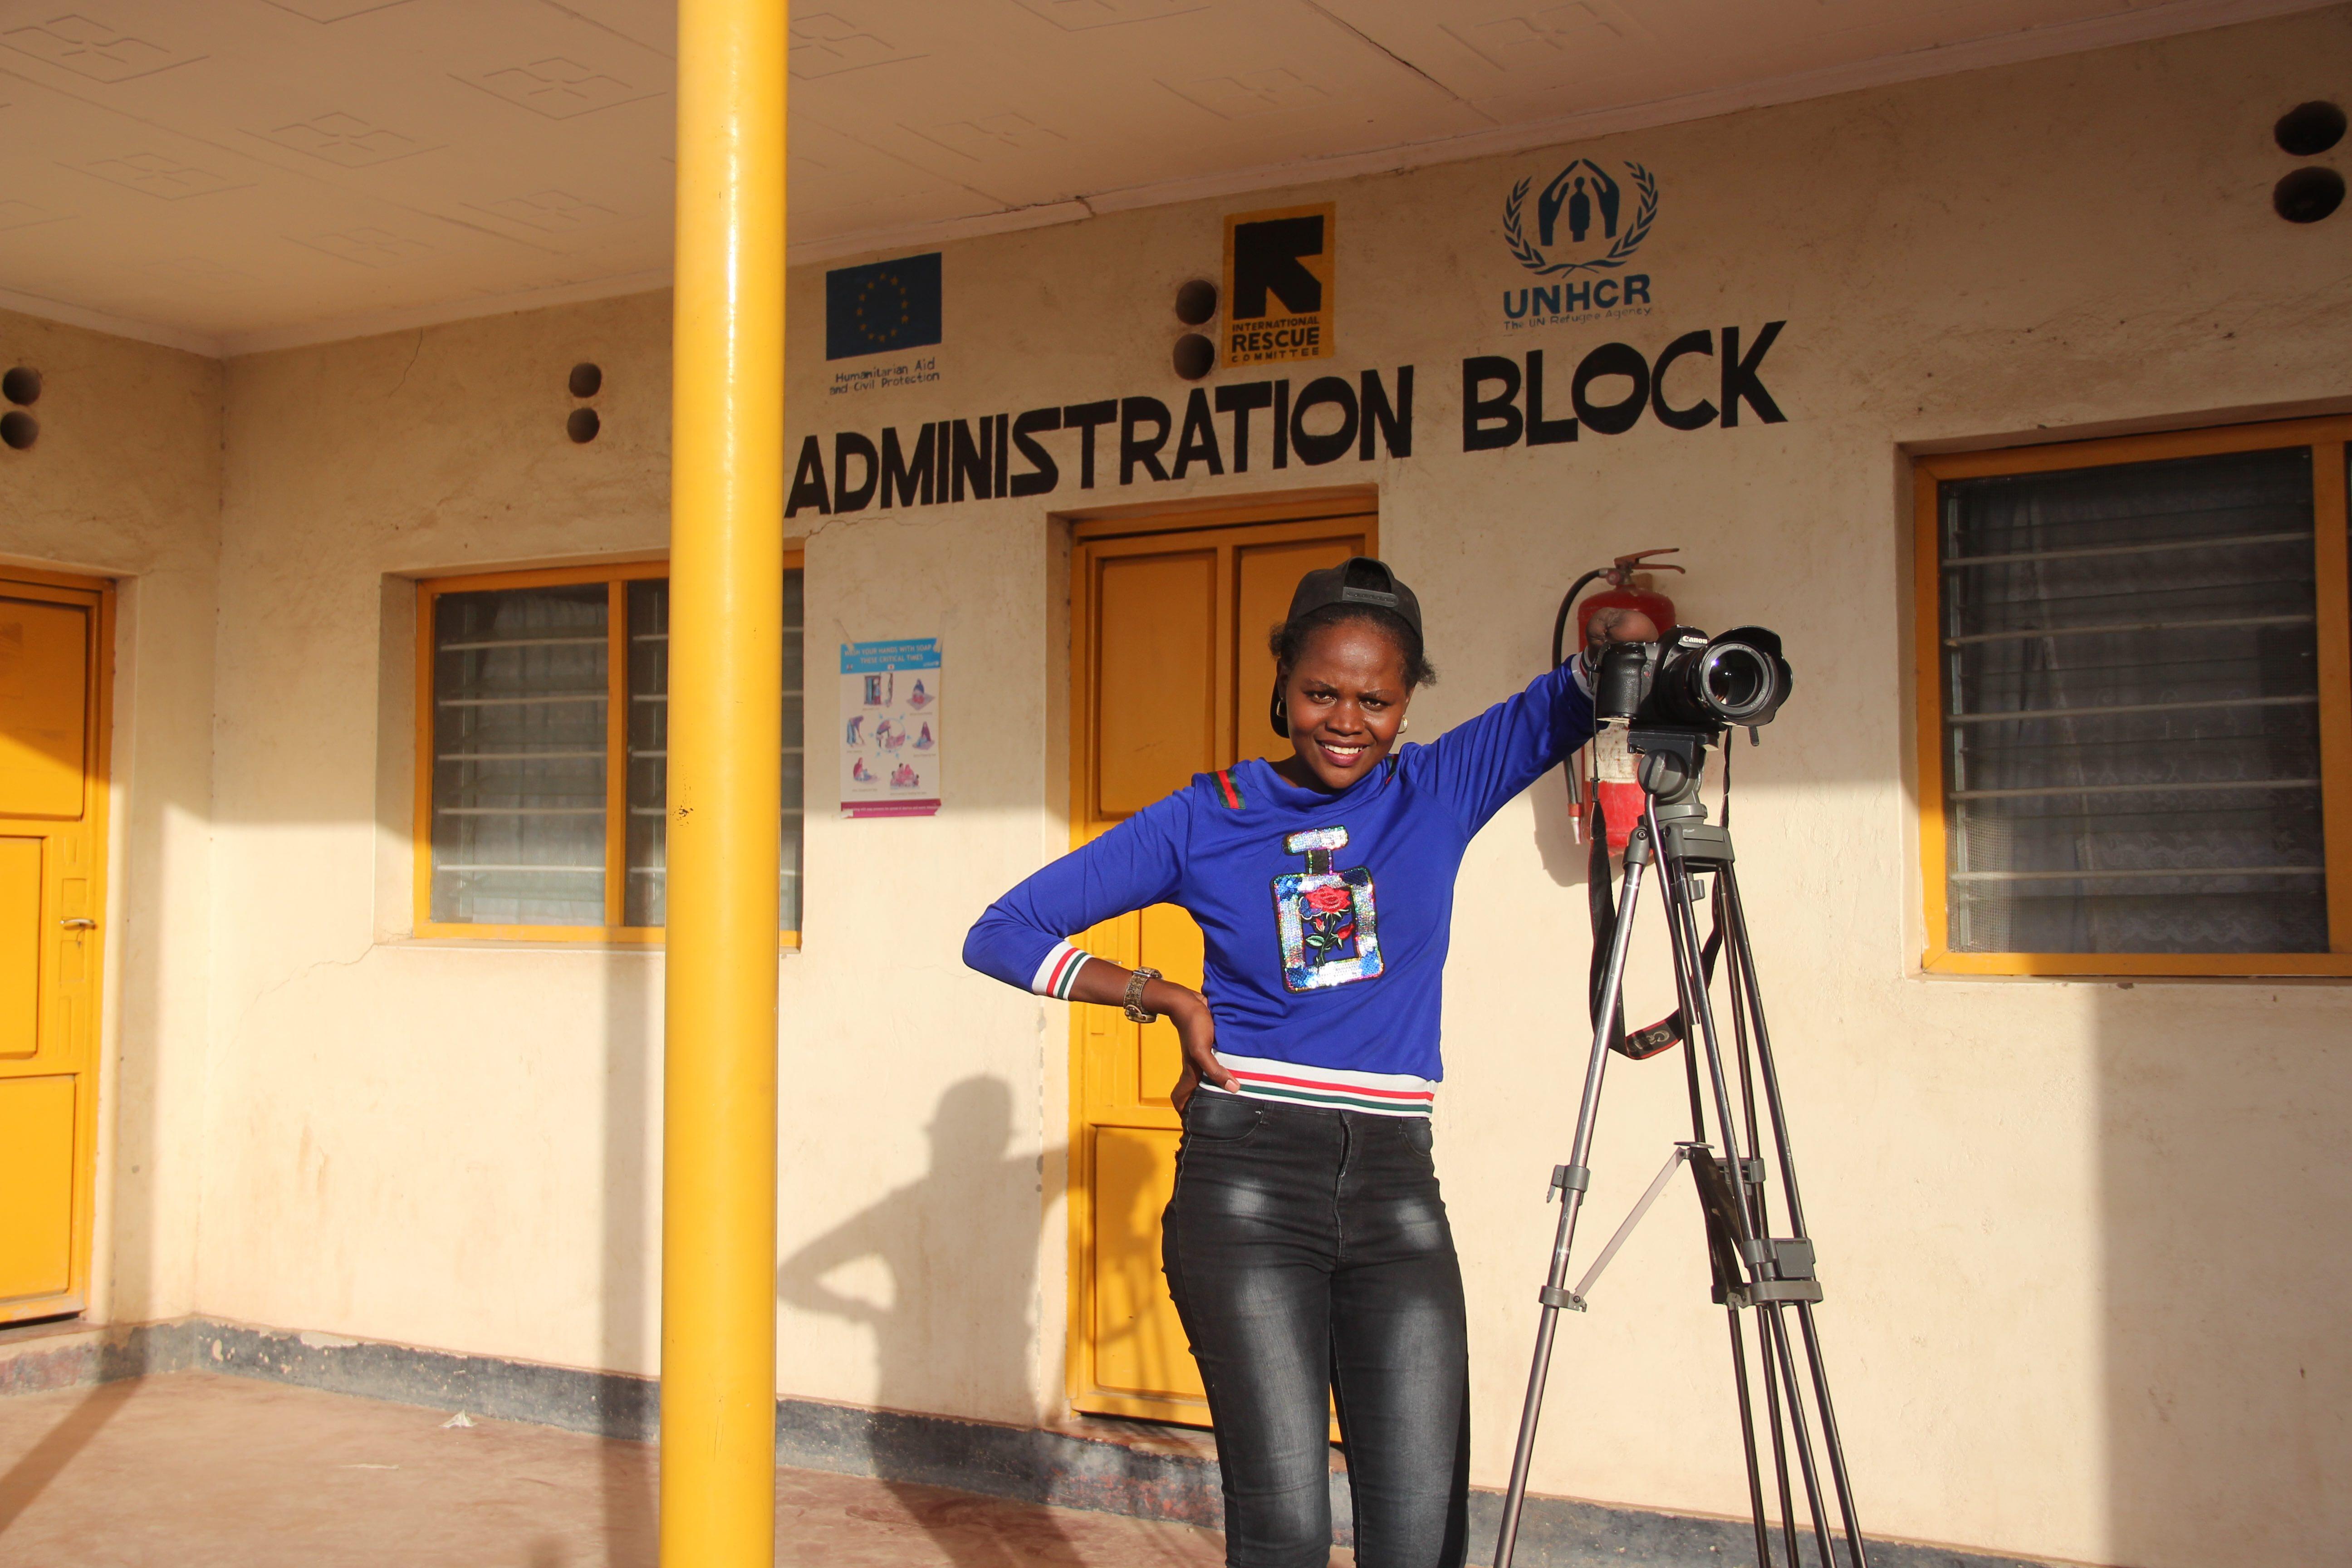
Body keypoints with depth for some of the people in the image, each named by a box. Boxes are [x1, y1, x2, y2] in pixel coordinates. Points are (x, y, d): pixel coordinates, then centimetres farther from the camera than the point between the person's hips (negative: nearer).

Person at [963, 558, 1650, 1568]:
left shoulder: (1441, 792, 9)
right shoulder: (1207, 820, 5)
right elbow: (1001, 934, 7)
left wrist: (1623, 651, -15)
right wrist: (1164, 997, -1)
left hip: (1396, 1184, 2)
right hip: (1247, 1181, -2)